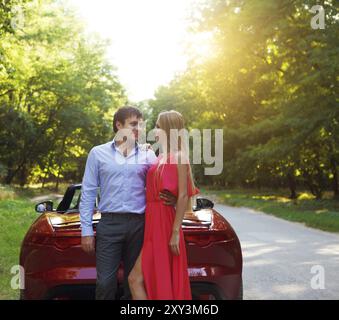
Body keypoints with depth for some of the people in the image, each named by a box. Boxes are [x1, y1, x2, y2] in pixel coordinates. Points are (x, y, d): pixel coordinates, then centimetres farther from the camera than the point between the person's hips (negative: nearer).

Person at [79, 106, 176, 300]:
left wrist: (171, 200, -15)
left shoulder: (148, 155, 9)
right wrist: (86, 230, -1)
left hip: (139, 225, 2)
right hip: (109, 225, -1)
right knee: (105, 282, -6)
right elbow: (88, 193, 5)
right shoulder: (98, 153, 6)